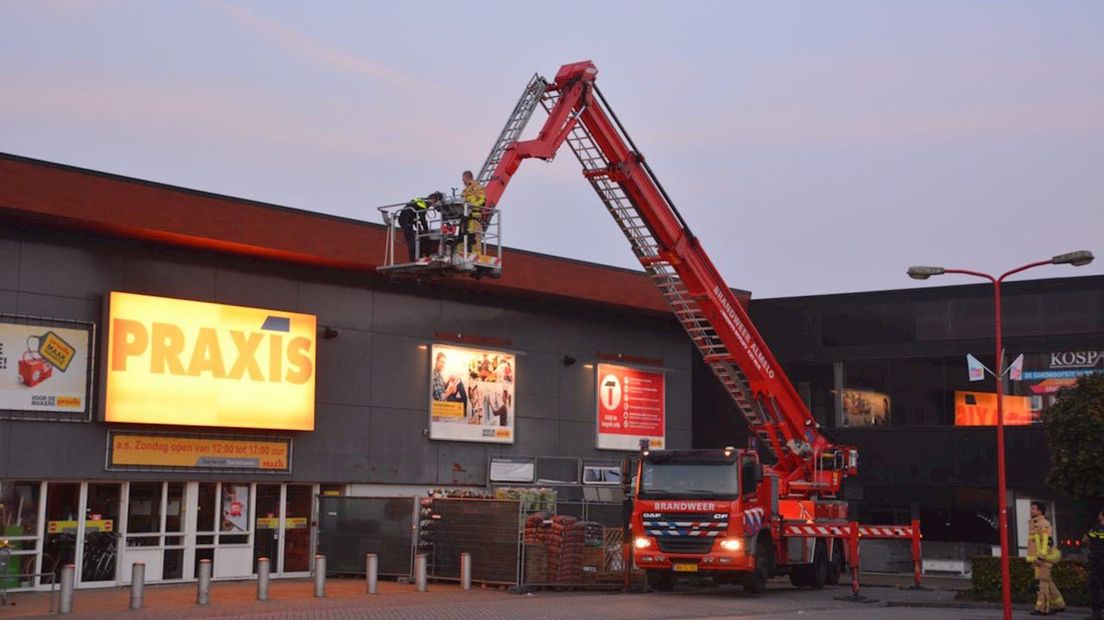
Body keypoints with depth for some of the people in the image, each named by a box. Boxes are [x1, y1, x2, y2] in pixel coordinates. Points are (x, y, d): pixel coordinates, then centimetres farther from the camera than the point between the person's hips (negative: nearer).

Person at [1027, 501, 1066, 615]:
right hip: (1037, 558, 10)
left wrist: (1041, 556, -25)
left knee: (1043, 582, -10)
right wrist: (1031, 557, 25)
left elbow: (1047, 541, -20)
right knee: (1048, 582, 14)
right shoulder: (1033, 524, 19)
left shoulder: (1044, 524, -12)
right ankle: (1059, 605, 22)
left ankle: (1042, 608, -10)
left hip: (1043, 558, -10)